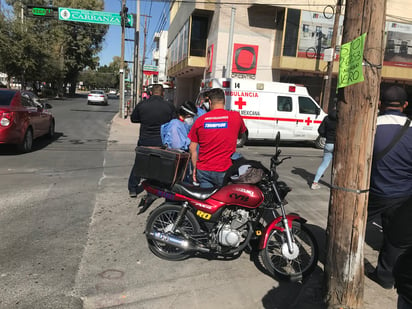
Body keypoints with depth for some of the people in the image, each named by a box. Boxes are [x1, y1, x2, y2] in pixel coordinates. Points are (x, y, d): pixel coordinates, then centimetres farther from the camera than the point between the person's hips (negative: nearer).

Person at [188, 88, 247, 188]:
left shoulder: (201, 120, 1)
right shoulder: (236, 116, -2)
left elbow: (192, 148, 4)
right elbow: (242, 134, 18)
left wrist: (195, 168, 13)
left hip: (203, 170, 2)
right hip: (224, 171, -1)